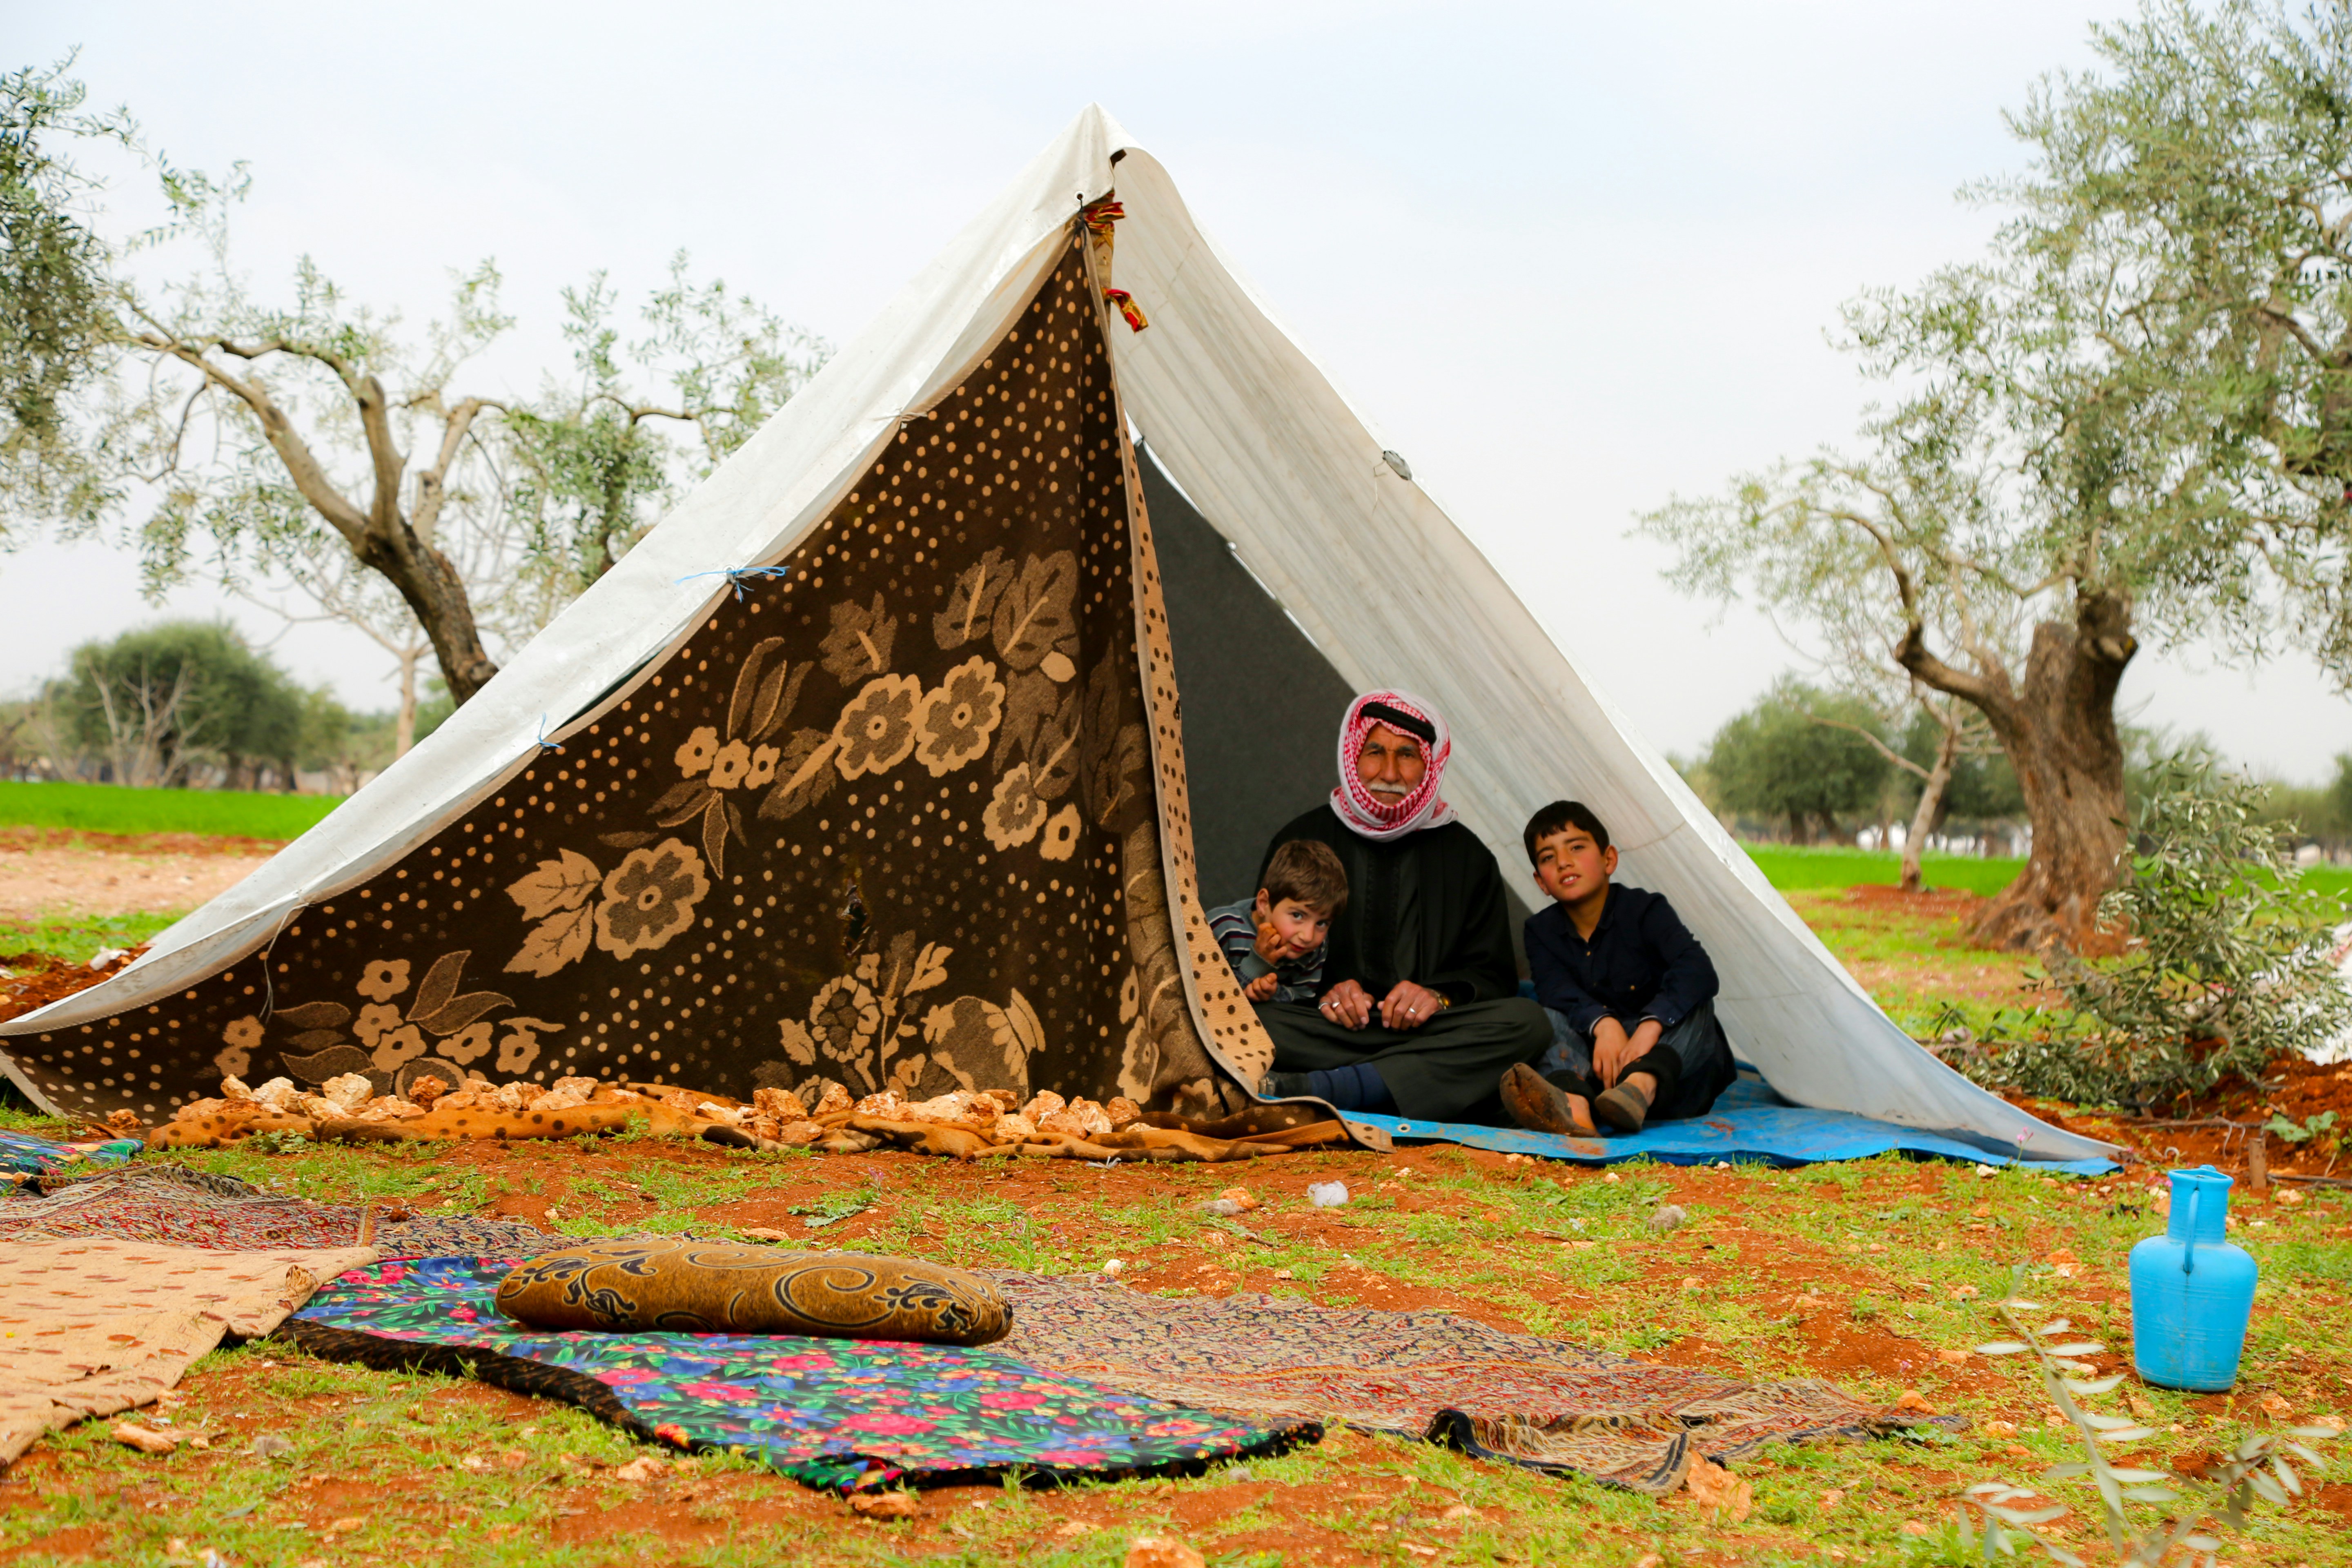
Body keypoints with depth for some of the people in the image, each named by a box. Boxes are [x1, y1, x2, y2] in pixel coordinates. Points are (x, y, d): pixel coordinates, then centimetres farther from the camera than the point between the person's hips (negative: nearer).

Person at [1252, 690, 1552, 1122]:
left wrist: (1439, 996, -10)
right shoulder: (1302, 841, 14)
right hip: (1329, 1031, -1)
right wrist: (1324, 990, -10)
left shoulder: (1466, 855, 16)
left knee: (1526, 1022, -30)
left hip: (1430, 1031, 2)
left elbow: (1494, 975, 13)